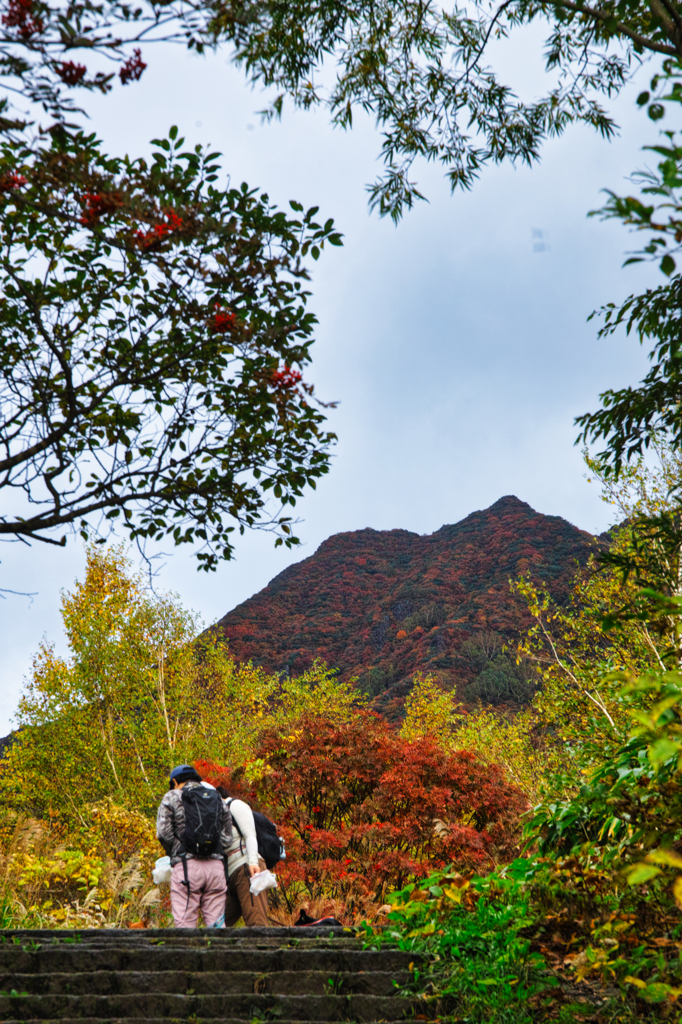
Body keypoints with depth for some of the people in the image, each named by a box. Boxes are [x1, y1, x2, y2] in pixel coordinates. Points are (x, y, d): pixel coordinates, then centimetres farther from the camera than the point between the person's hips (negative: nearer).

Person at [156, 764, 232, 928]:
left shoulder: (172, 797, 9)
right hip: (216, 866, 3)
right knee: (216, 922, 6)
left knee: (185, 923, -1)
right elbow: (227, 838, 12)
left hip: (186, 866, -3)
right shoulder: (219, 800, 20)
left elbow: (163, 832, -1)